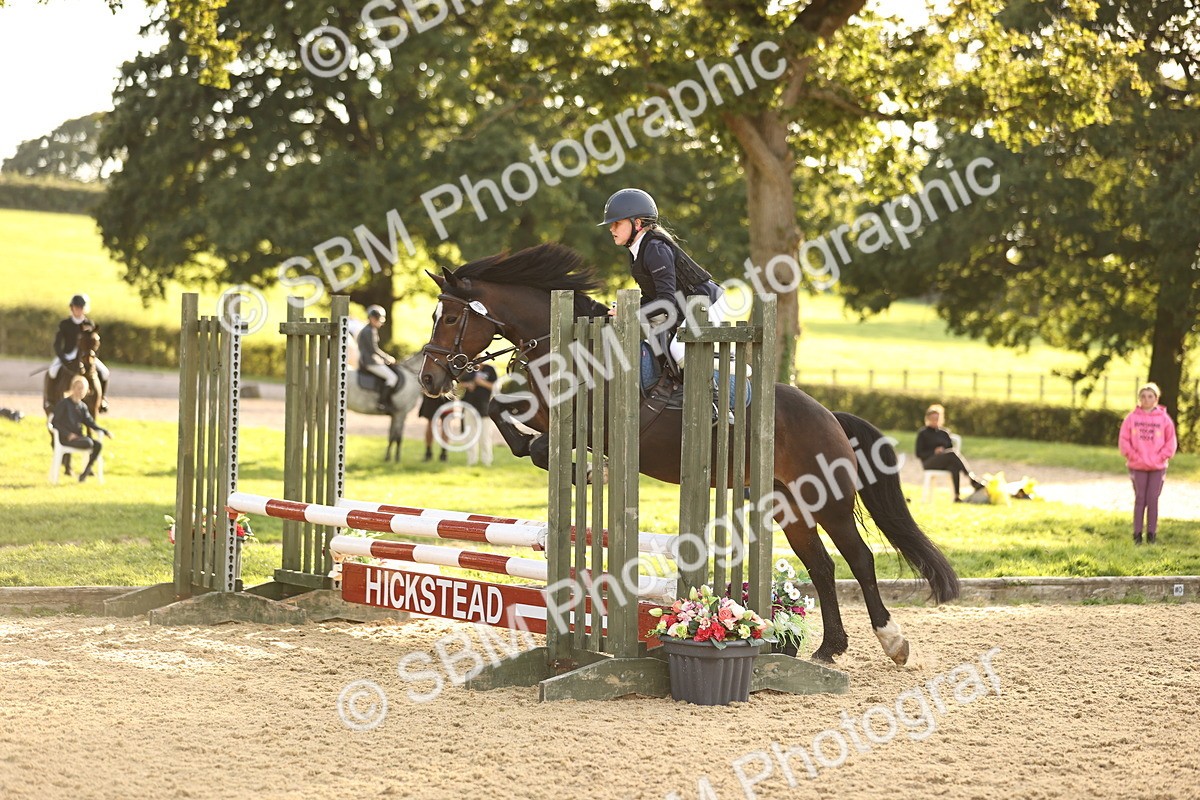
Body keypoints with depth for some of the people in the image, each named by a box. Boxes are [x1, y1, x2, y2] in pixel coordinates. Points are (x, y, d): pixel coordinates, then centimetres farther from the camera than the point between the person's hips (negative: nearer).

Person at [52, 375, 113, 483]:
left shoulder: (83, 407, 15)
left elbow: (90, 423, 17)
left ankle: (86, 471, -16)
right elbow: (55, 423, -7)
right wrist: (68, 434, -20)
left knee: (97, 443, -23)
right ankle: (87, 470, -12)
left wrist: (105, 431, 3)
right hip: (65, 438, -6)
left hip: (79, 436, 6)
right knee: (88, 442, -32)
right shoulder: (64, 404, -3)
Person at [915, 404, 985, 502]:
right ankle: (973, 480, -43)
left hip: (945, 464, 4)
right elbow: (919, 453, 2)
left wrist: (943, 451, -5)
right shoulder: (922, 433, 9)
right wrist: (934, 452, -13)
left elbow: (951, 448, 18)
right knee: (953, 453, -33)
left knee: (954, 466, -36)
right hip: (929, 463, -4)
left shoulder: (944, 433, 21)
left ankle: (957, 496, -47)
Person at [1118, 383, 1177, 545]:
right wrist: (1133, 456, -9)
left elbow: (1170, 442, 4)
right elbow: (1123, 440, 1)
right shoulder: (1132, 418, 0)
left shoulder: (1164, 418, 0)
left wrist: (1161, 457, -7)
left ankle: (1152, 533, 9)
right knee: (1139, 499, 2)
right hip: (1137, 467, 0)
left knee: (1153, 500, 2)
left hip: (1157, 467, 0)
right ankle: (1137, 533, 8)